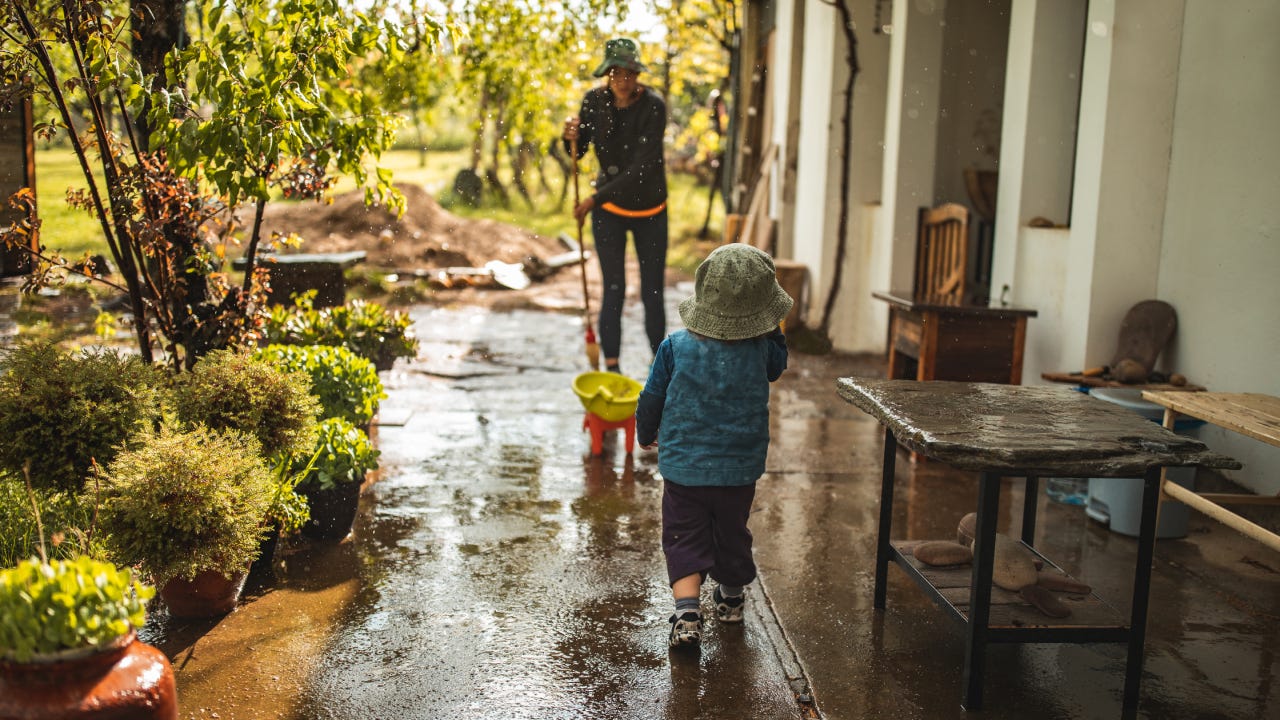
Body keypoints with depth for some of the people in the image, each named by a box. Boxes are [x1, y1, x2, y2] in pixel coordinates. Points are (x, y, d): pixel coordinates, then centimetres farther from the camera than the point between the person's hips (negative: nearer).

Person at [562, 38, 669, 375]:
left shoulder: (653, 107, -20)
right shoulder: (595, 100, -9)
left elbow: (640, 168, -25)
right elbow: (579, 151, 3)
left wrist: (595, 198, -27)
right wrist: (571, 138, -21)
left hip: (650, 210, -1)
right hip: (609, 210, 2)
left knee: (653, 294, 4)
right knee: (614, 291, 0)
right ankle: (611, 367, 11)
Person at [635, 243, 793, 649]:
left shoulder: (675, 348, -10)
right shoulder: (760, 349, -9)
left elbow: (651, 400, -1)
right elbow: (778, 366, 16)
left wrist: (646, 434, 17)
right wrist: (773, 331, 14)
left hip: (683, 467, -2)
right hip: (740, 469, 2)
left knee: (685, 540, 7)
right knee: (732, 535, 21)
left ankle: (687, 613, -9)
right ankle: (731, 599, 42)